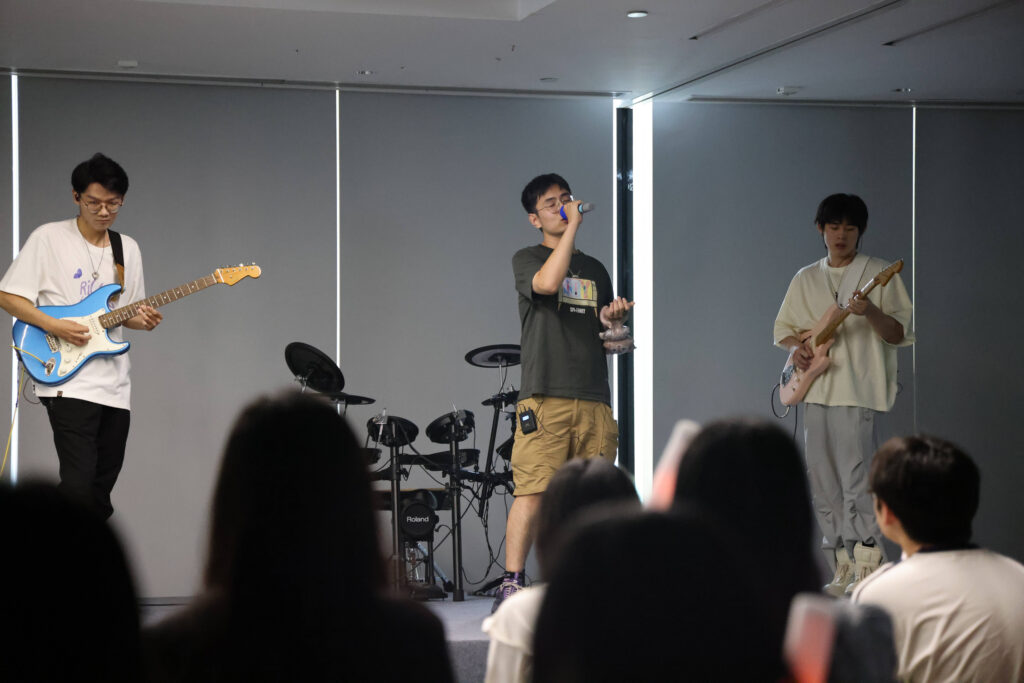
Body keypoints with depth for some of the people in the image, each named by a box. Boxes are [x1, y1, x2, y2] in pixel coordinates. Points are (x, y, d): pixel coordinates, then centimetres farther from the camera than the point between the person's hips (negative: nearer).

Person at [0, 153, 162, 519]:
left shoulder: (128, 249, 12)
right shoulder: (49, 238, -4)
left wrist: (140, 319, -4)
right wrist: (54, 326, -18)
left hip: (114, 383, 6)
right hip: (68, 380, -6)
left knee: (103, 484, 10)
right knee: (79, 483, -18)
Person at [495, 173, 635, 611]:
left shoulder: (595, 270, 23)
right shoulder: (527, 260, 8)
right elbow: (548, 282, -17)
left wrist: (614, 322, 5)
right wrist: (573, 225, -11)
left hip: (593, 398, 5)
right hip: (545, 396, -5)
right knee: (533, 491, -14)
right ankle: (512, 584, -13)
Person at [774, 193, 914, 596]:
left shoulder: (879, 274, 2)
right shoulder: (805, 279, 16)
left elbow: (901, 334, -2)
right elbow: (783, 329, 21)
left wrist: (870, 313, -21)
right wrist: (796, 347, -1)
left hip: (859, 391, -6)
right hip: (816, 390, 6)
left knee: (855, 481, -15)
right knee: (822, 484, 7)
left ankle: (869, 567, -13)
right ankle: (844, 570, 14)